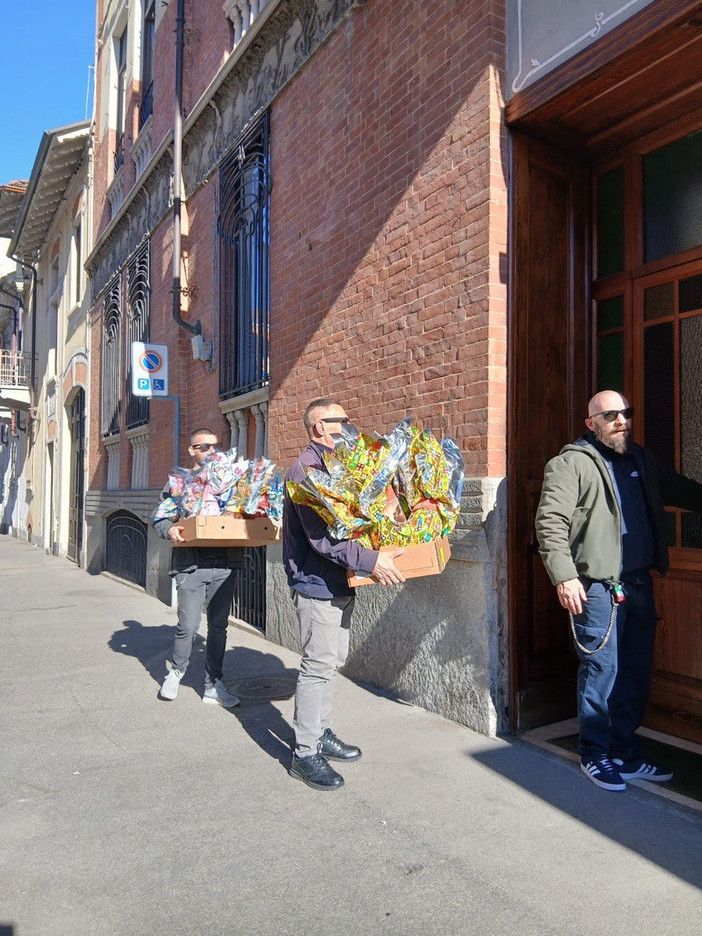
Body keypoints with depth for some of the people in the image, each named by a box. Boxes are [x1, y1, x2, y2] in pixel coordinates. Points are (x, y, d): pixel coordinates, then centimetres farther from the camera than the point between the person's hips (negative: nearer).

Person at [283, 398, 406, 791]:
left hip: (338, 582, 10)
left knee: (333, 660, 17)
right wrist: (370, 560, -29)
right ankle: (306, 753, 8)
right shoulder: (307, 470, -18)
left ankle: (321, 733, 31)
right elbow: (321, 536, -26)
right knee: (318, 666, -4)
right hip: (316, 583, -10)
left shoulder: (335, 465, 14)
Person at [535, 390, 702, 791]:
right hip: (598, 587, -7)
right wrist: (564, 576, -21)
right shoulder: (571, 463, -7)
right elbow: (551, 521, -14)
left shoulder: (644, 461, 17)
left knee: (636, 673, 14)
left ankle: (626, 753, 29)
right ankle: (595, 755, 18)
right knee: (601, 670, 0)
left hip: (640, 584, 7)